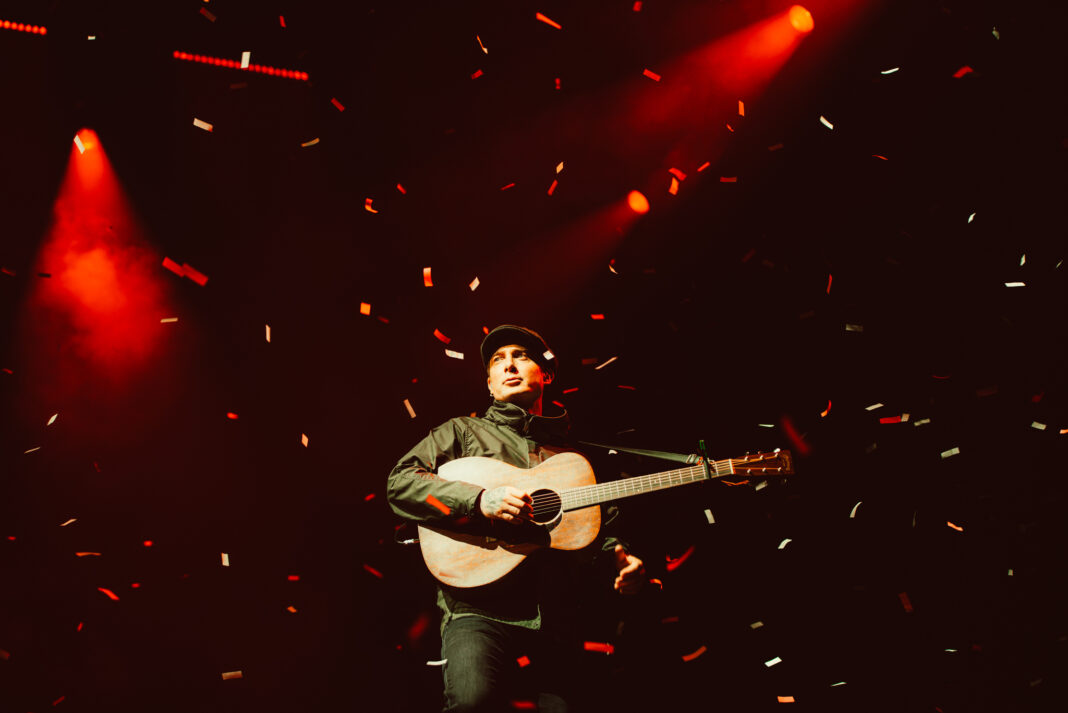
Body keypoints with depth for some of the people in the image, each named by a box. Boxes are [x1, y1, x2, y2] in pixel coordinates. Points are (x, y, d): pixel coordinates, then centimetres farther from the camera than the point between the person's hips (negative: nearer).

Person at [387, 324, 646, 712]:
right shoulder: (464, 432, 15)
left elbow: (600, 532, 27)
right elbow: (401, 481, 0)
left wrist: (617, 559, 3)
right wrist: (480, 500, -14)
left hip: (556, 617, 4)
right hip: (479, 610, -4)